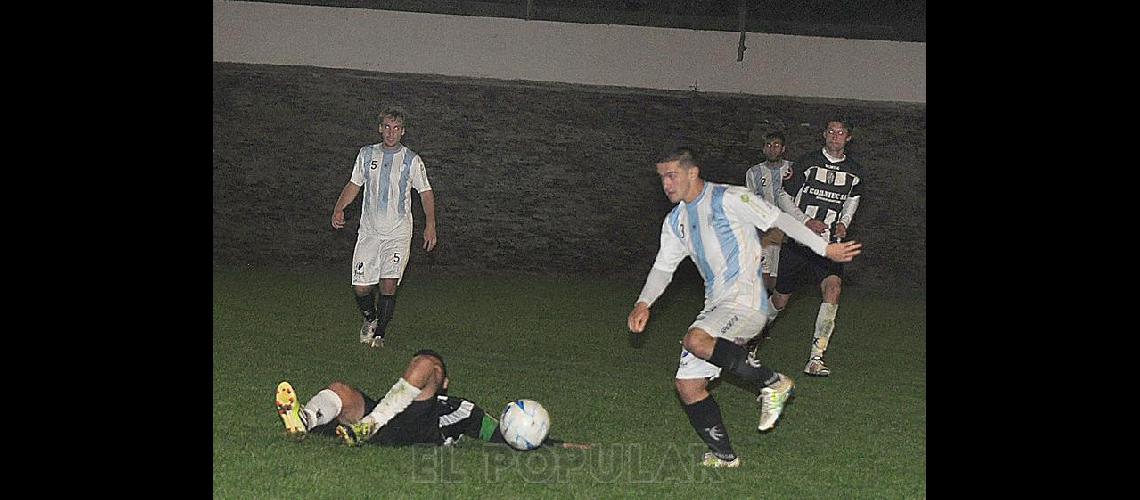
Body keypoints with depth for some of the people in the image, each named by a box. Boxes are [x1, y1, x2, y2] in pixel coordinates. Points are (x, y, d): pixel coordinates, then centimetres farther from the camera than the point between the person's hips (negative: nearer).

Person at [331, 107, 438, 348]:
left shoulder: (412, 160, 2)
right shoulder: (366, 154, 8)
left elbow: (426, 192, 4)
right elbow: (354, 185, 16)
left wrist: (430, 224, -8)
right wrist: (339, 209, 0)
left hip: (398, 233, -2)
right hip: (369, 231, 2)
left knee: (389, 284, -14)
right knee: (360, 286, -2)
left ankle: (379, 333, -1)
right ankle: (370, 318, 28)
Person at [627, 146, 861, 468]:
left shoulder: (728, 199, -6)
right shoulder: (676, 221, 16)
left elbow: (778, 220, -6)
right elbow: (663, 266, 20)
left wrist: (825, 248, -8)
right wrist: (643, 304, 4)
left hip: (746, 302, -8)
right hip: (716, 308, 8)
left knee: (695, 341, -33)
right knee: (687, 384, 0)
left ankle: (772, 383, -19)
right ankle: (723, 457, 10)